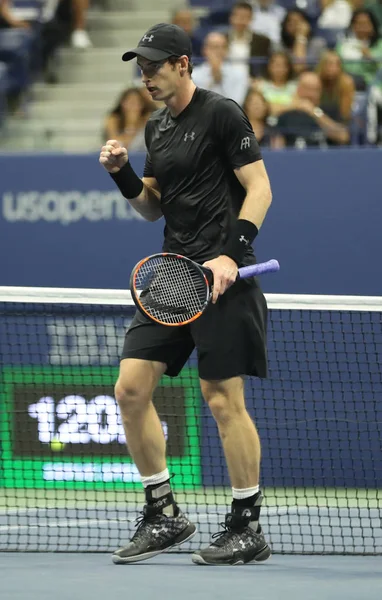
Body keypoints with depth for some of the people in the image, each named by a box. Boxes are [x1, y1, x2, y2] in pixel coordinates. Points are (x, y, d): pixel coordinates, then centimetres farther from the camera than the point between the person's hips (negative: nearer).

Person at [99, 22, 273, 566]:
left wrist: (231, 254, -20)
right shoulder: (157, 127, 17)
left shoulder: (222, 115, -7)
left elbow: (259, 188, -10)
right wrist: (123, 174, 4)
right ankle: (164, 516, 9)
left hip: (222, 278, -8)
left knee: (224, 401, -6)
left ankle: (248, 528, 5)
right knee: (131, 388, -1)